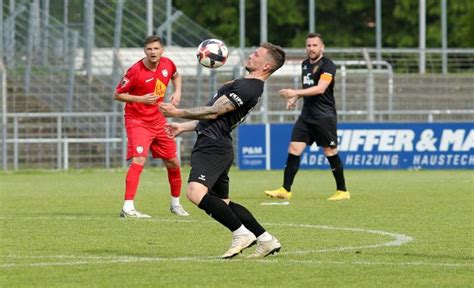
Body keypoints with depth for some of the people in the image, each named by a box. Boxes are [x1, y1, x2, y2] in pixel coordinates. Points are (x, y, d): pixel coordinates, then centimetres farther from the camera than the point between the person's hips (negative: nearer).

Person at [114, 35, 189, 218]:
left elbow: (176, 76, 23)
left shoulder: (167, 64, -3)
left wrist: (177, 92, 4)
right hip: (137, 121, -6)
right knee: (139, 160, -24)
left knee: (173, 163, 13)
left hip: (158, 121, 6)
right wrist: (141, 99, -22)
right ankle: (128, 208, -29)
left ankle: (175, 203, 34)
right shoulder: (135, 71, -19)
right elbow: (117, 95, -11)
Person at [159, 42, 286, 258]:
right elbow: (216, 116, 27)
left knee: (195, 192, -26)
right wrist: (183, 127, 27)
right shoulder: (248, 85, 21)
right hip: (212, 145, 11)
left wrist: (178, 112, -6)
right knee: (222, 203, 15)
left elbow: (213, 112, -14)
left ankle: (241, 234, -17)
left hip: (213, 147, -11)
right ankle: (266, 240, 16)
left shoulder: (248, 87, -13)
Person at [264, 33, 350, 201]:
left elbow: (320, 88, -22)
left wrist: (295, 93, -26)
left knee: (330, 152, -3)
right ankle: (285, 190, -2)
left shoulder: (327, 65, -10)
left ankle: (342, 191, 8)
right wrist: (295, 98, 9)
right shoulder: (305, 64, 15)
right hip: (306, 116, 7)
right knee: (294, 149, -3)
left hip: (324, 116, -7)